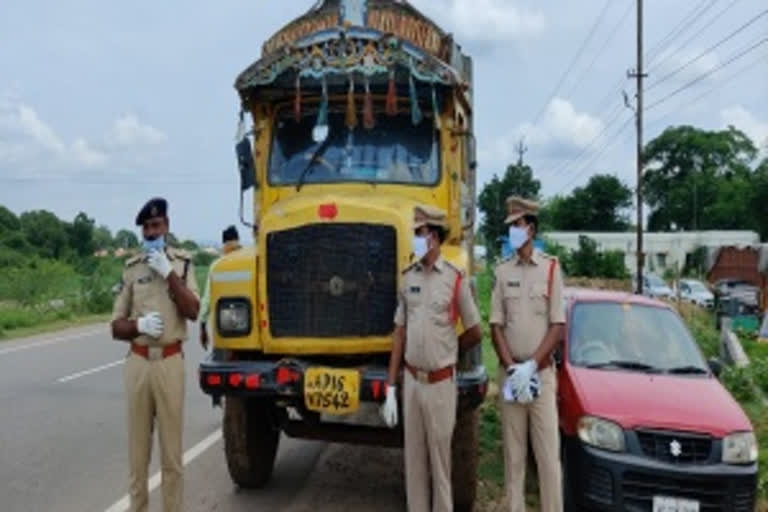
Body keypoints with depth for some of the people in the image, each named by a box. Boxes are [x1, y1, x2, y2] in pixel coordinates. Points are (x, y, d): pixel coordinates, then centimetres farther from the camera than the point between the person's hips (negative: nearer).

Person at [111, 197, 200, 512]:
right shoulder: (131, 269, 7)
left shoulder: (182, 264, 3)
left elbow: (193, 311, -10)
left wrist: (169, 273, -13)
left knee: (171, 450, 2)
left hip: (170, 362, -2)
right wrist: (138, 325, -12)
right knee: (138, 449, 9)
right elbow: (116, 327, 8)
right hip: (138, 362, 2)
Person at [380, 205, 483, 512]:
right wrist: (390, 388, 4)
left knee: (440, 458, 7)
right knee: (414, 458, 12)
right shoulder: (408, 278, 5)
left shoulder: (455, 280, -8)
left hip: (441, 383, -4)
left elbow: (474, 334, -1)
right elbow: (399, 333, 7)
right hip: (411, 381, 4)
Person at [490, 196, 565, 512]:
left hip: (542, 374, -2)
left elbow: (557, 327, -4)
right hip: (509, 374, 2)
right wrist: (512, 368, -9)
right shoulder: (502, 272, 5)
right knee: (513, 453, 8)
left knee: (548, 454, 1)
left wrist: (530, 367, -13)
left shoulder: (551, 269, -1)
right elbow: (496, 326, 4)